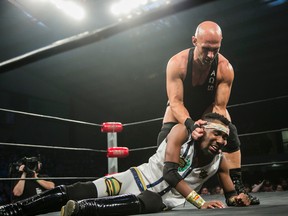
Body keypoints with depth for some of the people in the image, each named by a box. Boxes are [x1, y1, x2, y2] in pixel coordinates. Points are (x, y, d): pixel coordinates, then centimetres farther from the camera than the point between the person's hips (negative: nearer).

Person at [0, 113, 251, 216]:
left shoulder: (221, 161, 0)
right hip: (139, 177, 0)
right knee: (74, 192, -14)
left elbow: (231, 196, 11)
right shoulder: (182, 131, -10)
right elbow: (169, 173, -20)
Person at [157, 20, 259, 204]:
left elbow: (219, 106, -27)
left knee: (230, 133, -21)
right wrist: (190, 125, -53)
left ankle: (236, 188, -12)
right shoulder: (177, 63, -34)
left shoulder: (225, 68, -30)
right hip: (180, 110, -1)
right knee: (165, 141, -20)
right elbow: (176, 102, -35)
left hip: (209, 108, 1)